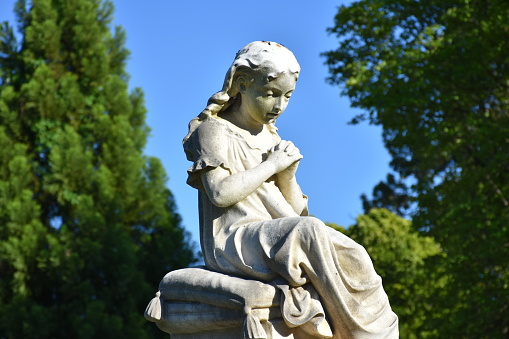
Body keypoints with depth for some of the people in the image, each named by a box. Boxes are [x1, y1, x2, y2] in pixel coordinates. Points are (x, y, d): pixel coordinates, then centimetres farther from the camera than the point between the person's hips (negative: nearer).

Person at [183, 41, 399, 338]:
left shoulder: (272, 140, 21)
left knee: (353, 260, -20)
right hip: (233, 242, -7)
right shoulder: (213, 131, 3)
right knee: (308, 230, -34)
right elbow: (221, 193, -15)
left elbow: (296, 211, 17)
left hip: (281, 242, 7)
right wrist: (272, 164, -8)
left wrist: (287, 176, -2)